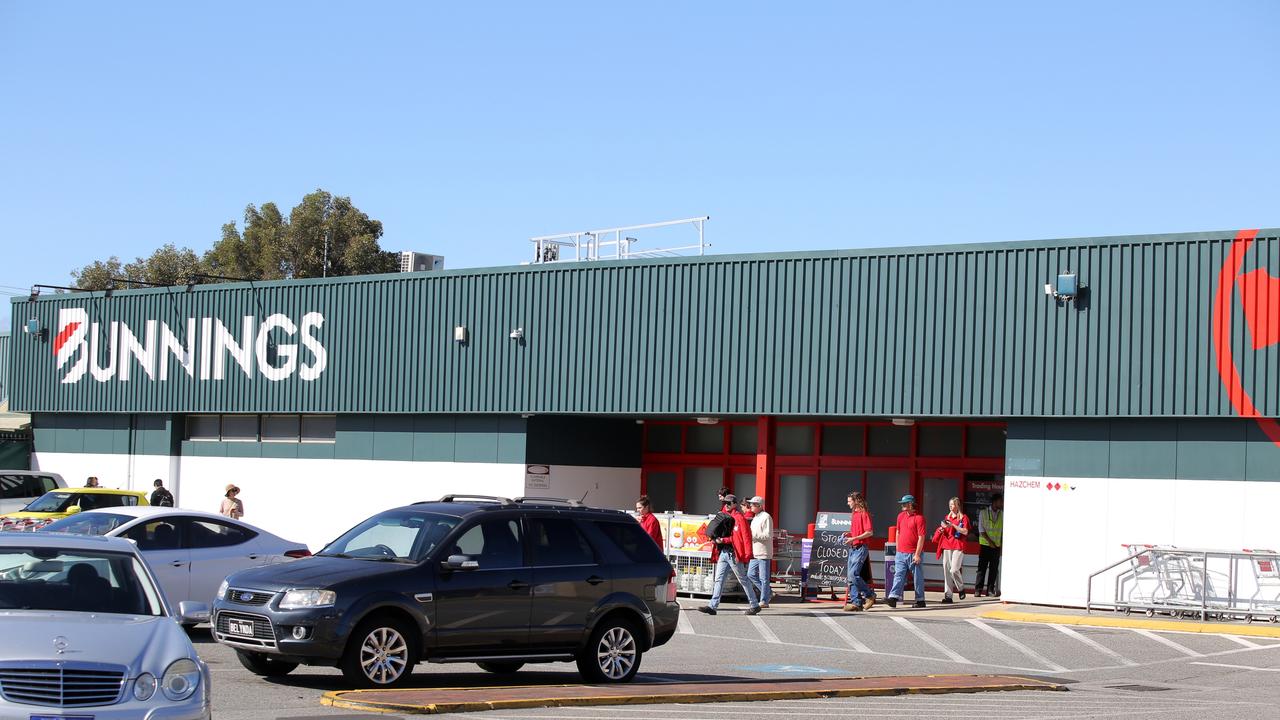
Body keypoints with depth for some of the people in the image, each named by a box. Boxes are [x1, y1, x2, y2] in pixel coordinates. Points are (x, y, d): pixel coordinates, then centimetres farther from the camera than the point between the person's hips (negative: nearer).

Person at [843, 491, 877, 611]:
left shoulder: (864, 514, -9)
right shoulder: (854, 514, 19)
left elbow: (869, 532, -16)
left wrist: (854, 538, -19)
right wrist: (848, 535, 11)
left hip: (860, 548, -9)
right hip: (852, 548, 9)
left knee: (853, 574, -16)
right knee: (851, 576, 4)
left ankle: (869, 595, -3)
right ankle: (856, 602, 5)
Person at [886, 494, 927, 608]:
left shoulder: (919, 517, -9)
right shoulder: (901, 516, 12)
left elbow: (921, 537, -13)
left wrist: (917, 554, -16)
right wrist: (897, 550, 18)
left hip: (913, 554, -6)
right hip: (901, 553, 6)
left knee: (918, 577, 3)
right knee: (899, 575, -3)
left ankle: (920, 600, 10)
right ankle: (894, 597, -11)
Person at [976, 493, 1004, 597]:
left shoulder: (1002, 515, 8)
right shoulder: (983, 513, 1)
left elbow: (1003, 531, 11)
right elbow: (981, 529, -3)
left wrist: (1002, 544, 2)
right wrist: (989, 541, -11)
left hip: (997, 546, 3)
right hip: (985, 545, -3)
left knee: (994, 568, 2)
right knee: (982, 567, -5)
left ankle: (990, 590, 6)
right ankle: (978, 589, -4)